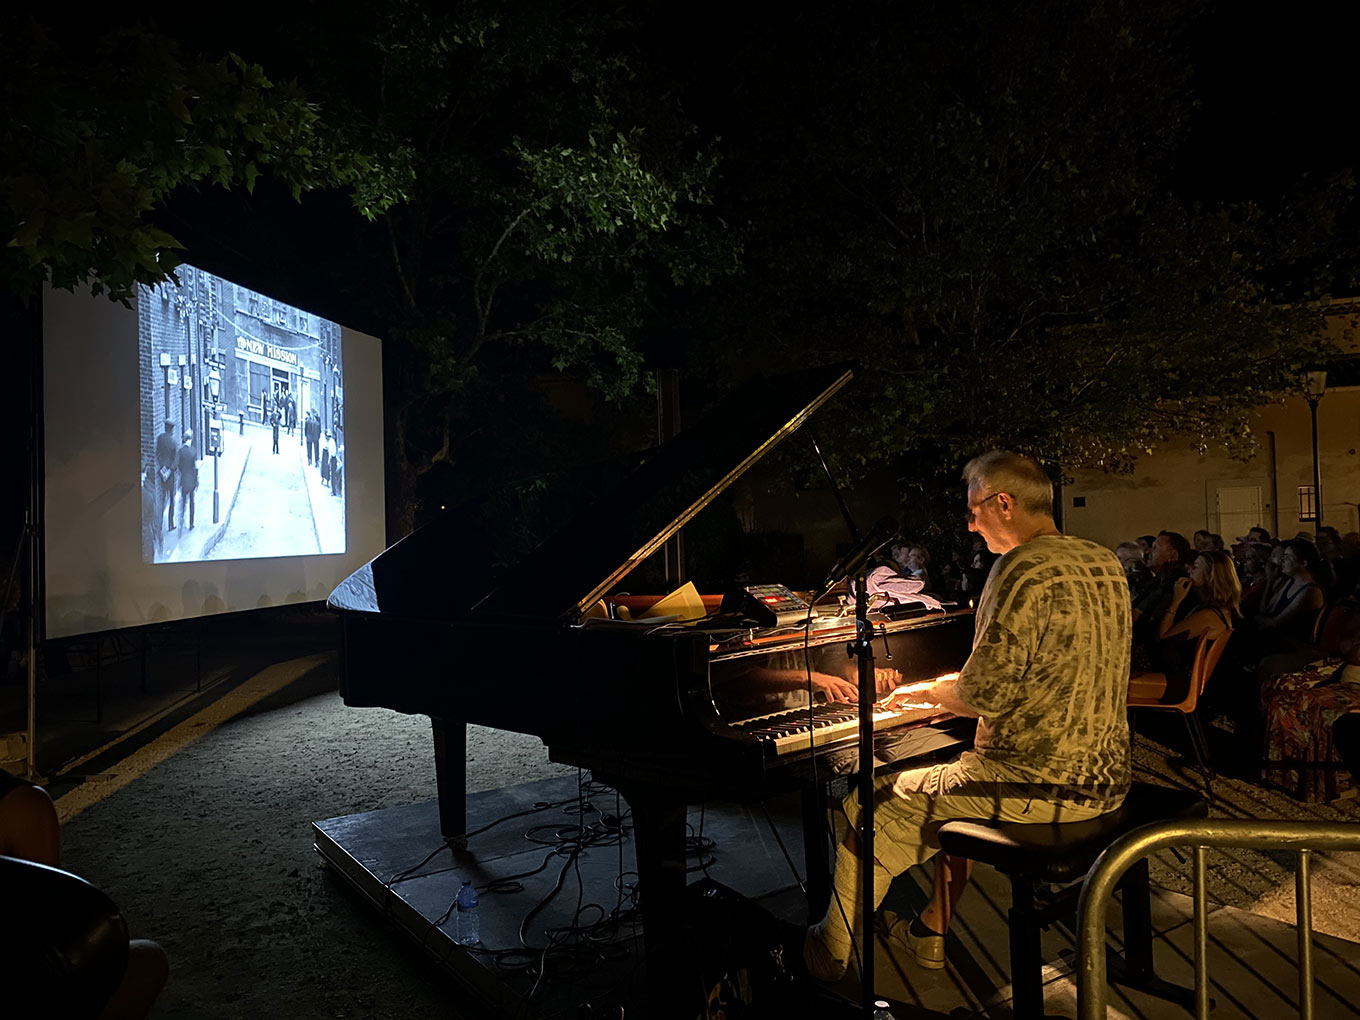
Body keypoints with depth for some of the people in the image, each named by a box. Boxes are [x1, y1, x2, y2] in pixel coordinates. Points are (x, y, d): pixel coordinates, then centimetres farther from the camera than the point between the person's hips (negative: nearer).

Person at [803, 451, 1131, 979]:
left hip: (1036, 787, -9)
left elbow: (984, 696, -19)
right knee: (952, 785, 31)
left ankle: (832, 949, 28)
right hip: (1104, 777, 9)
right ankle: (929, 935, 40)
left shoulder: (1023, 571, -20)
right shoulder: (1105, 563, 8)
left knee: (875, 805, 8)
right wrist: (955, 687, 19)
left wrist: (930, 690, 1)